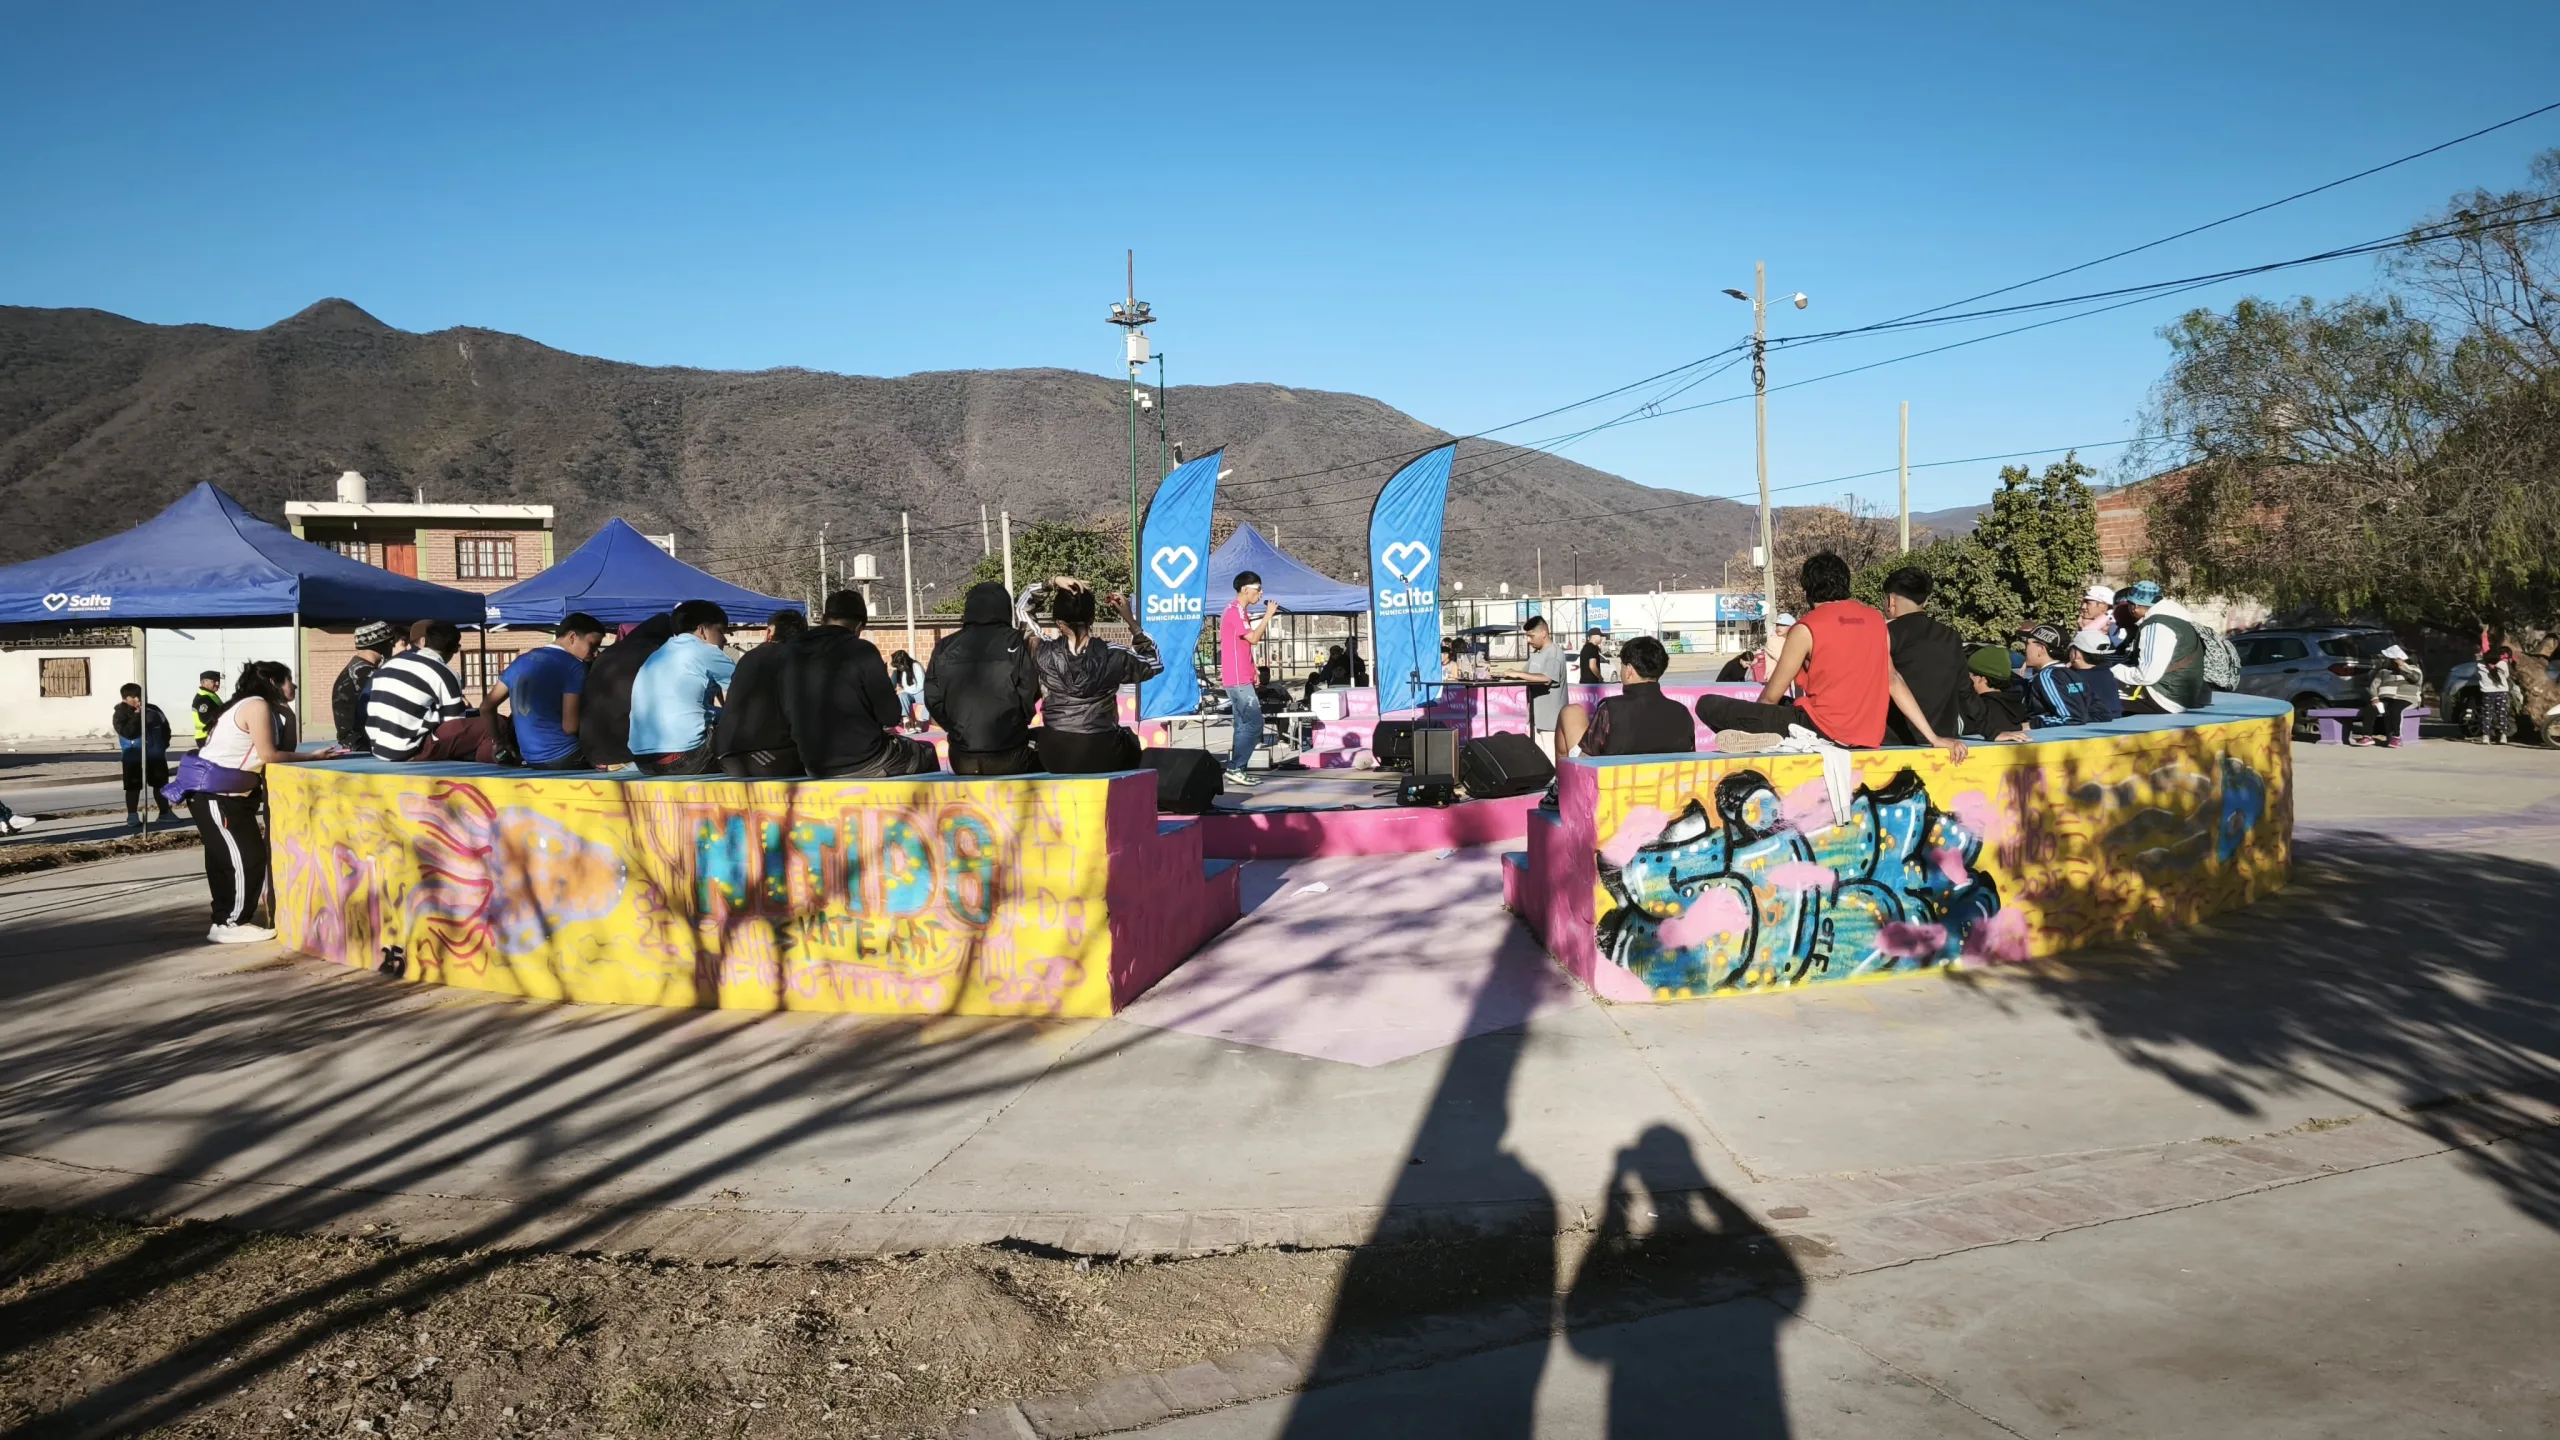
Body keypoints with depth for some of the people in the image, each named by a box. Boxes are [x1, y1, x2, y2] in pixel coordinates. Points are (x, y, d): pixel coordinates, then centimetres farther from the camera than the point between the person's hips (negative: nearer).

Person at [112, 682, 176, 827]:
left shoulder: (153, 710, 1)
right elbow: (127, 732, -24)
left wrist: (163, 744, 3)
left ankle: (165, 812, 19)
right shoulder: (120, 714, -9)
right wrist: (137, 716, -24)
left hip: (156, 755, 4)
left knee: (161, 783, 10)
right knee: (133, 786, 2)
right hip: (134, 757, -3)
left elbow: (165, 726, 11)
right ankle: (132, 815, 8)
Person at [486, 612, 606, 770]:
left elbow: (486, 708, 15)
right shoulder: (574, 666, -11)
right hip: (563, 757, -8)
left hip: (530, 758, 8)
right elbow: (570, 726, -17)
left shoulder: (522, 661, 11)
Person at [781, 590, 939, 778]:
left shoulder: (790, 653, 1)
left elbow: (788, 714, 10)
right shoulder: (861, 650, -14)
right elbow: (890, 716, -11)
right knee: (925, 753, 23)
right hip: (864, 762, -5)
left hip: (814, 765, 5)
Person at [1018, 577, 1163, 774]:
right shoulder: (1113, 656, -12)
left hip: (1054, 758, 0)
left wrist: (1052, 582, -2)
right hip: (1103, 757, 0)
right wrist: (1130, 620, 5)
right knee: (1131, 741, 34)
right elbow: (1154, 663, 9)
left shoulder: (1044, 652, -11)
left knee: (1031, 737, 34)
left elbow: (1021, 608, 7)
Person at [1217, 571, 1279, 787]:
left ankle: (1234, 770, 10)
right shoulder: (1235, 612, -13)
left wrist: (1253, 668, 14)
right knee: (1254, 723, -11)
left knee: (1244, 725, 9)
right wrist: (1268, 616, -13)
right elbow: (1254, 638, -21)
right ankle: (1235, 768, -9)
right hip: (1238, 679, -10)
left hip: (1241, 678, 10)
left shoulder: (1241, 612, 18)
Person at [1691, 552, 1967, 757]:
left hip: (1821, 730, -7)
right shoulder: (1876, 621, 10)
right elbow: (1893, 682, 5)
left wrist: (1751, 732, 16)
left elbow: (1771, 696, -2)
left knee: (1708, 706, -6)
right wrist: (1934, 739, 7)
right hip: (1867, 738, 7)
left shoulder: (1806, 628, -6)